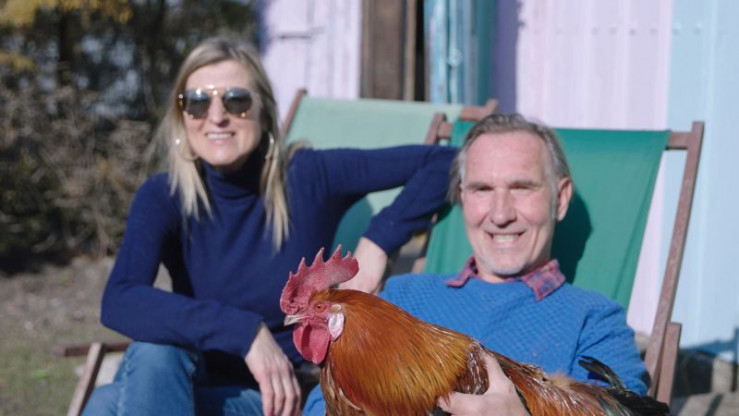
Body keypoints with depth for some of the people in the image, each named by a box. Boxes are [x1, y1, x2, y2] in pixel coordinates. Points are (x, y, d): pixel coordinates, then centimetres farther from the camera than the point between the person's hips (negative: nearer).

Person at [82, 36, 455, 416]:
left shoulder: (308, 177, -10)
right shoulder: (163, 197, -8)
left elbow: (441, 162, -6)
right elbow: (119, 302, -28)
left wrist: (379, 239, -17)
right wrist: (245, 331, -35)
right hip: (202, 385, 2)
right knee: (153, 351, -34)